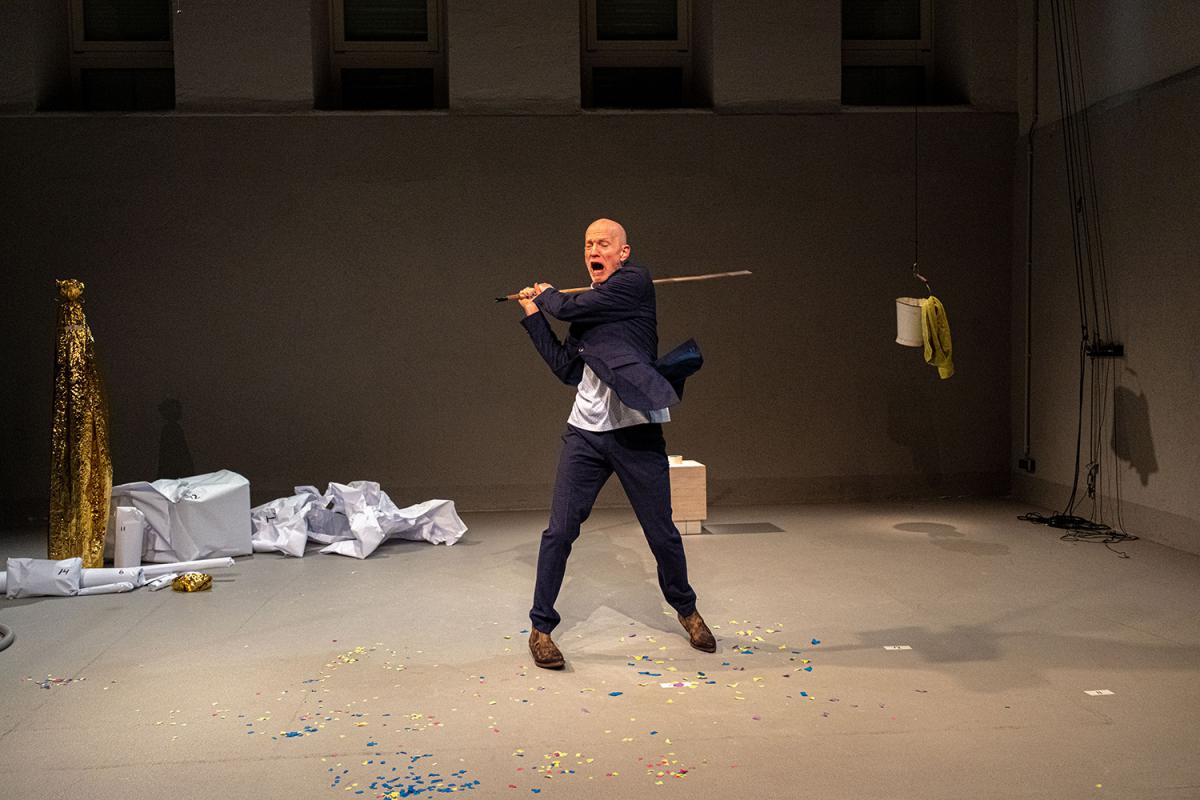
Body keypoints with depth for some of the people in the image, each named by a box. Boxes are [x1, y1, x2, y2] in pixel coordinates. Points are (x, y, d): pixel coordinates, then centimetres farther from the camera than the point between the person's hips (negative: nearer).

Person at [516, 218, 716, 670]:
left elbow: (571, 308, -11)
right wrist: (533, 315, 17)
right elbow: (567, 369, 13)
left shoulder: (635, 281, -3)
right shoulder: (589, 307, 17)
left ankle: (686, 610, 31)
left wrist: (547, 295, 11)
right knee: (559, 532, -2)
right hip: (585, 433, 5)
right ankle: (541, 627, 12)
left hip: (636, 433, -5)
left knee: (662, 534, 6)